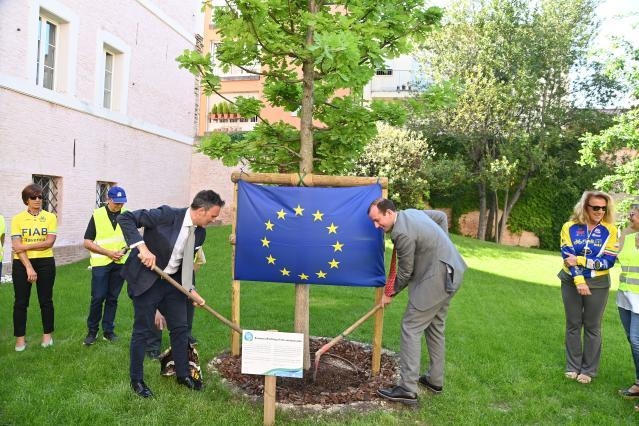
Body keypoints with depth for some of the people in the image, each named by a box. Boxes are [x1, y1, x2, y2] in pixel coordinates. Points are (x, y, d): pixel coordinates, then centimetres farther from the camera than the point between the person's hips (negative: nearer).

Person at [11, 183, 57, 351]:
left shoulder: (50, 217, 0)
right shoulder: (17, 219, -1)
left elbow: (49, 242, -10)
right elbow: (16, 246, -9)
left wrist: (26, 246, -16)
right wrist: (28, 267, -17)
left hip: (45, 263, 0)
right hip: (22, 263, 0)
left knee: (46, 300, 8)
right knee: (21, 302, 5)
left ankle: (47, 334, 21)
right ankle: (20, 338, 16)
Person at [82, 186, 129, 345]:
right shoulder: (97, 215, -6)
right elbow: (87, 242, -5)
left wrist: (126, 248, -8)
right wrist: (108, 253, -14)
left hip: (120, 263, 2)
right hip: (101, 263, -2)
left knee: (112, 298, 9)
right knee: (98, 298, -2)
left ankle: (108, 330, 20)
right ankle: (92, 331, 14)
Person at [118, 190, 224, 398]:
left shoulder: (200, 232, -1)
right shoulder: (166, 215, -22)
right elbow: (125, 218, -22)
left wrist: (191, 289, 0)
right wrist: (142, 247, -32)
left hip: (173, 281, 7)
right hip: (146, 279, -6)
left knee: (180, 327, 12)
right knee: (142, 330, 4)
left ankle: (183, 374, 29)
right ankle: (137, 380, 22)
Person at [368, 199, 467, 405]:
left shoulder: (402, 233, -22)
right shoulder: (411, 212, 6)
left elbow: (405, 272, -12)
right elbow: (442, 216, 22)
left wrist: (390, 294, 3)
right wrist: (440, 244, 20)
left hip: (436, 279, -10)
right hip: (451, 274, 10)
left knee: (411, 328, -6)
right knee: (435, 326, 19)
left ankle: (407, 389, -5)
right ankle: (435, 380, 30)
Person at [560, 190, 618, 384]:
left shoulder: (610, 230, -6)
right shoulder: (570, 227, -5)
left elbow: (608, 261, -11)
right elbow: (568, 256, -11)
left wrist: (579, 260, -19)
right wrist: (579, 281, -20)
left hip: (598, 284, -1)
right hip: (572, 282, 1)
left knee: (592, 327, 7)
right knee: (573, 325, 10)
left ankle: (588, 370, 18)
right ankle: (573, 366, 21)